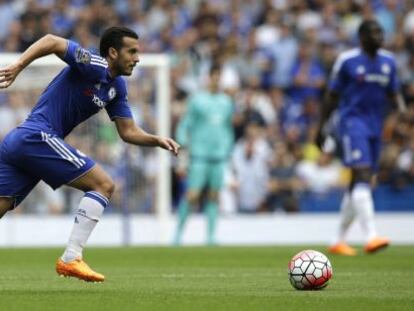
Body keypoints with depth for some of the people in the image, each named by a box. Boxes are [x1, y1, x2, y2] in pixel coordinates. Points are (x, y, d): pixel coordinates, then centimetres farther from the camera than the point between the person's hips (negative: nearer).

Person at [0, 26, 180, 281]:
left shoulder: (117, 87, 18)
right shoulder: (95, 66, -10)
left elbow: (128, 132, 19)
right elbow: (52, 41, -19)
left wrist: (158, 140, 2)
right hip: (37, 136, -9)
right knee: (103, 185, -7)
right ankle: (71, 259, -12)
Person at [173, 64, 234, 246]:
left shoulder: (226, 102, 15)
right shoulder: (197, 100, 2)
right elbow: (185, 124, 2)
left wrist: (228, 149, 17)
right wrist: (183, 142, -13)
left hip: (219, 156, 4)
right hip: (200, 156, -4)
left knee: (214, 195, 2)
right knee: (192, 195, -11)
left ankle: (210, 236, 5)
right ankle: (179, 231, 2)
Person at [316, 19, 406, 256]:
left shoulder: (388, 61, 11)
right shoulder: (347, 60, -5)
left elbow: (393, 94, 17)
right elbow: (333, 96, 2)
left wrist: (403, 110, -4)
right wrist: (322, 128, 3)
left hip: (376, 126, 7)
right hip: (353, 121, -7)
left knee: (359, 185, 10)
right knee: (363, 176, -21)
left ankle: (339, 240, 21)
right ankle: (371, 237, -32)